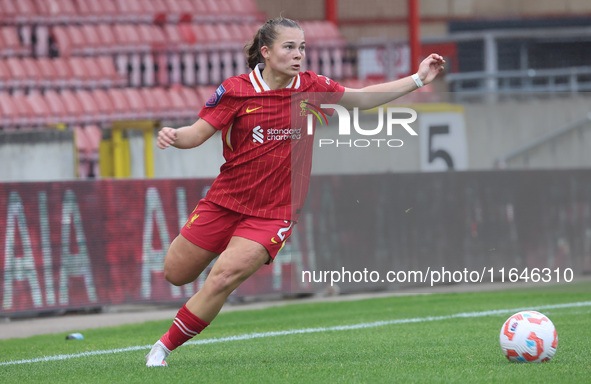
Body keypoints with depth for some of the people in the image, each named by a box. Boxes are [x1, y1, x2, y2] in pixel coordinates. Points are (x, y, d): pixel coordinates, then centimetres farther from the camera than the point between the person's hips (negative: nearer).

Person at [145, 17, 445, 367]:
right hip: (226, 202, 1)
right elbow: (198, 133, -9)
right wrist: (173, 137, -33)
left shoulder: (311, 87, -3)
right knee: (176, 274, 10)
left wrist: (418, 79, 11)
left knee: (223, 279, -20)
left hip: (273, 214, 0)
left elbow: (361, 99, 13)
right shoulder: (237, 90, -10)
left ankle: (165, 346, -5)